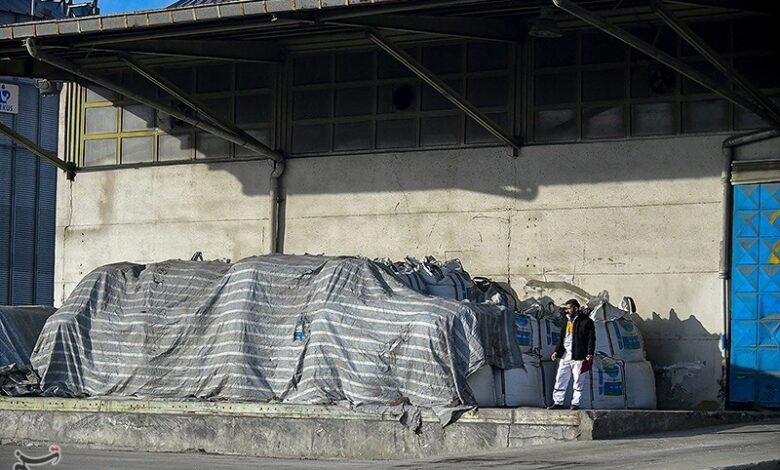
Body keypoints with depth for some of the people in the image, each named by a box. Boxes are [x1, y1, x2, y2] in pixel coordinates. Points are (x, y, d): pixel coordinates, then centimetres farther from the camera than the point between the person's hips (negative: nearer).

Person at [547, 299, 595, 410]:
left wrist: (590, 354, -16)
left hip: (578, 357, -6)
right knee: (560, 380, 5)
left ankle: (575, 403, 6)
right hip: (565, 356, 7)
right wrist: (557, 351, 15)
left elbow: (591, 339, -8)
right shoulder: (566, 320, 16)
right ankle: (558, 402, 11)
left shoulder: (586, 321, -6)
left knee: (578, 381, 0)